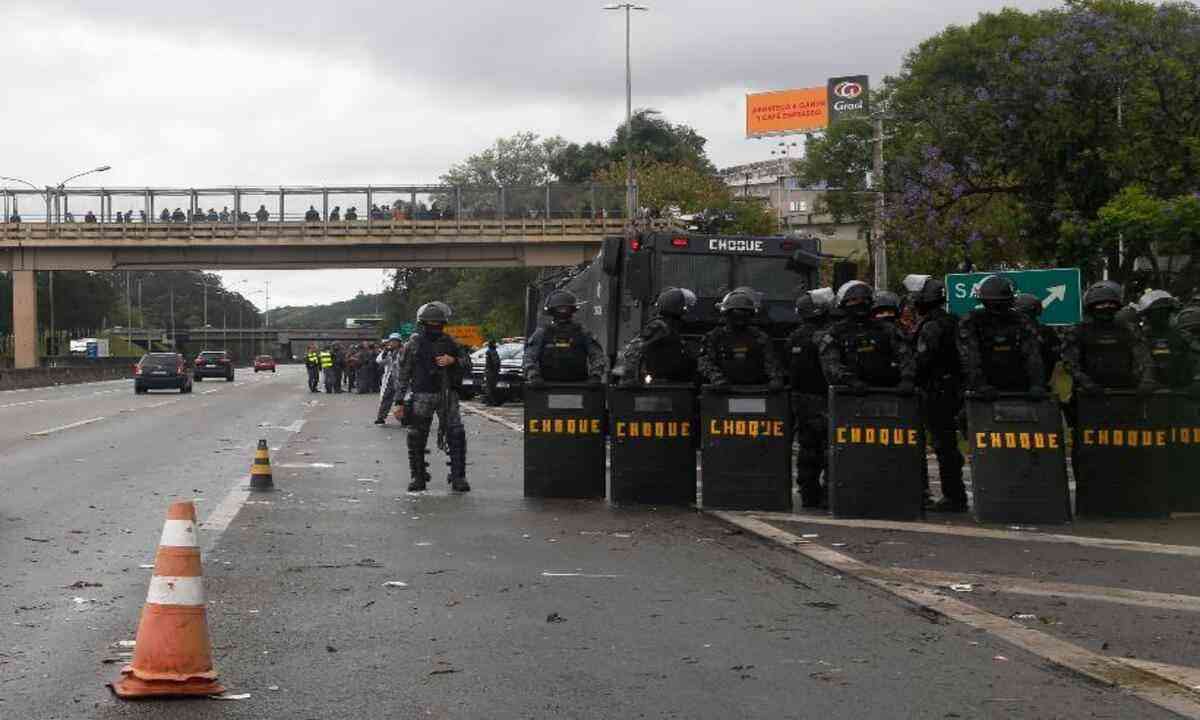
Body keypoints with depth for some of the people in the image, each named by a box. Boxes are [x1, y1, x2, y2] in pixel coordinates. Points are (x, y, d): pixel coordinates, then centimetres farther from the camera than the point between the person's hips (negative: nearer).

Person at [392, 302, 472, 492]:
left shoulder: (449, 343, 9)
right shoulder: (413, 345, 4)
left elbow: (467, 365, 13)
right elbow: (401, 375, 5)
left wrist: (453, 361, -9)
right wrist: (399, 401, 0)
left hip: (447, 396, 1)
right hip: (422, 396, -1)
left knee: (456, 435, -8)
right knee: (416, 439, 1)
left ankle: (458, 478, -3)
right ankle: (418, 478, 13)